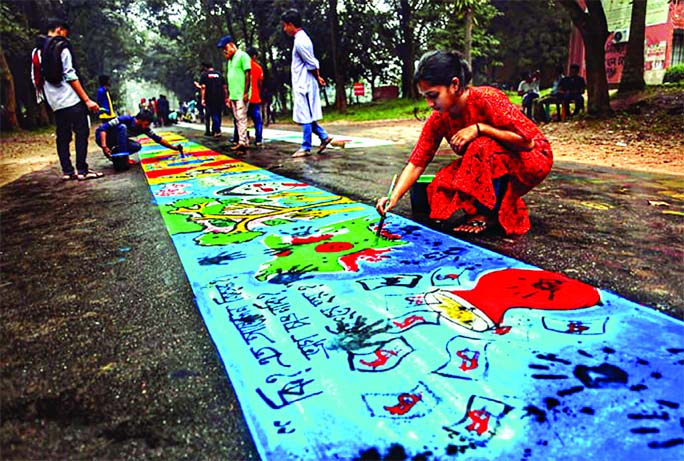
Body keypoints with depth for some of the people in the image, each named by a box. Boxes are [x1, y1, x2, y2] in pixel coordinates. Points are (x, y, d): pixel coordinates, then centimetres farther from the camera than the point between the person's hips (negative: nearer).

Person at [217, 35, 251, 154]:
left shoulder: (242, 56, -5)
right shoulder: (230, 59, 19)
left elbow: (248, 74, -11)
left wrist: (246, 92, -17)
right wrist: (228, 96, 18)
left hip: (241, 95, -8)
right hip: (233, 95, 8)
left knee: (241, 119, -9)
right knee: (237, 119, 8)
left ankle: (243, 143, -9)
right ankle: (241, 142, 11)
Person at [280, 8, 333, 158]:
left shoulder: (300, 41, -16)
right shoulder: (302, 38, 15)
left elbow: (312, 64, -15)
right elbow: (313, 63, 17)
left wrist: (317, 78, 0)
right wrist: (318, 77, 11)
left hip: (303, 85, -10)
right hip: (304, 85, 10)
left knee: (305, 117, -4)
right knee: (306, 116, 13)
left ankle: (306, 148, 2)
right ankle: (324, 137, 15)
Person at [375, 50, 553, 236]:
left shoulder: (487, 99, -28)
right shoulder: (437, 119, -12)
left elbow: (527, 141, -27)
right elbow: (416, 163, -13)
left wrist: (480, 128, -34)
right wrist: (394, 197, -27)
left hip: (532, 159, -5)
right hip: (492, 168, 5)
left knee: (482, 147, -35)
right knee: (442, 190, -18)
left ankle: (488, 214, -16)